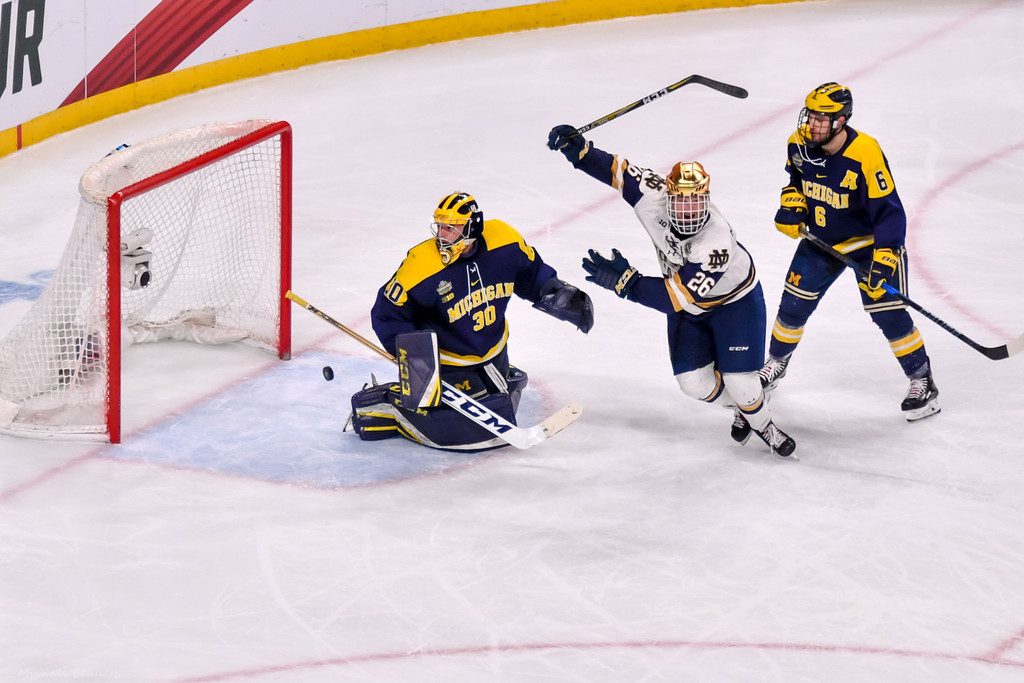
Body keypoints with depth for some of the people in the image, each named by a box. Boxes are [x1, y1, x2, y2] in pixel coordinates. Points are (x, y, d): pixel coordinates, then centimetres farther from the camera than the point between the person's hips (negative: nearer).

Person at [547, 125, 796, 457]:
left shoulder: (716, 242, -43)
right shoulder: (654, 196, -29)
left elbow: (680, 298, -42)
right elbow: (617, 169, -14)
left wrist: (625, 281, -46)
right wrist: (578, 149, -29)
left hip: (735, 299, -5)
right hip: (688, 297, 5)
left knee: (739, 382, -8)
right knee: (694, 381, -1)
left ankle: (763, 424, 26)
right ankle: (740, 407, 31)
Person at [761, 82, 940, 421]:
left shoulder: (866, 156, -33)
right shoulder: (799, 144, -14)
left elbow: (889, 212, -30)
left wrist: (883, 261, -38)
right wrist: (792, 204, -6)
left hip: (869, 241, -5)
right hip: (820, 239, 5)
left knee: (888, 313, -10)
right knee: (794, 304, 7)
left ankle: (922, 381, 6)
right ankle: (776, 362, 34)